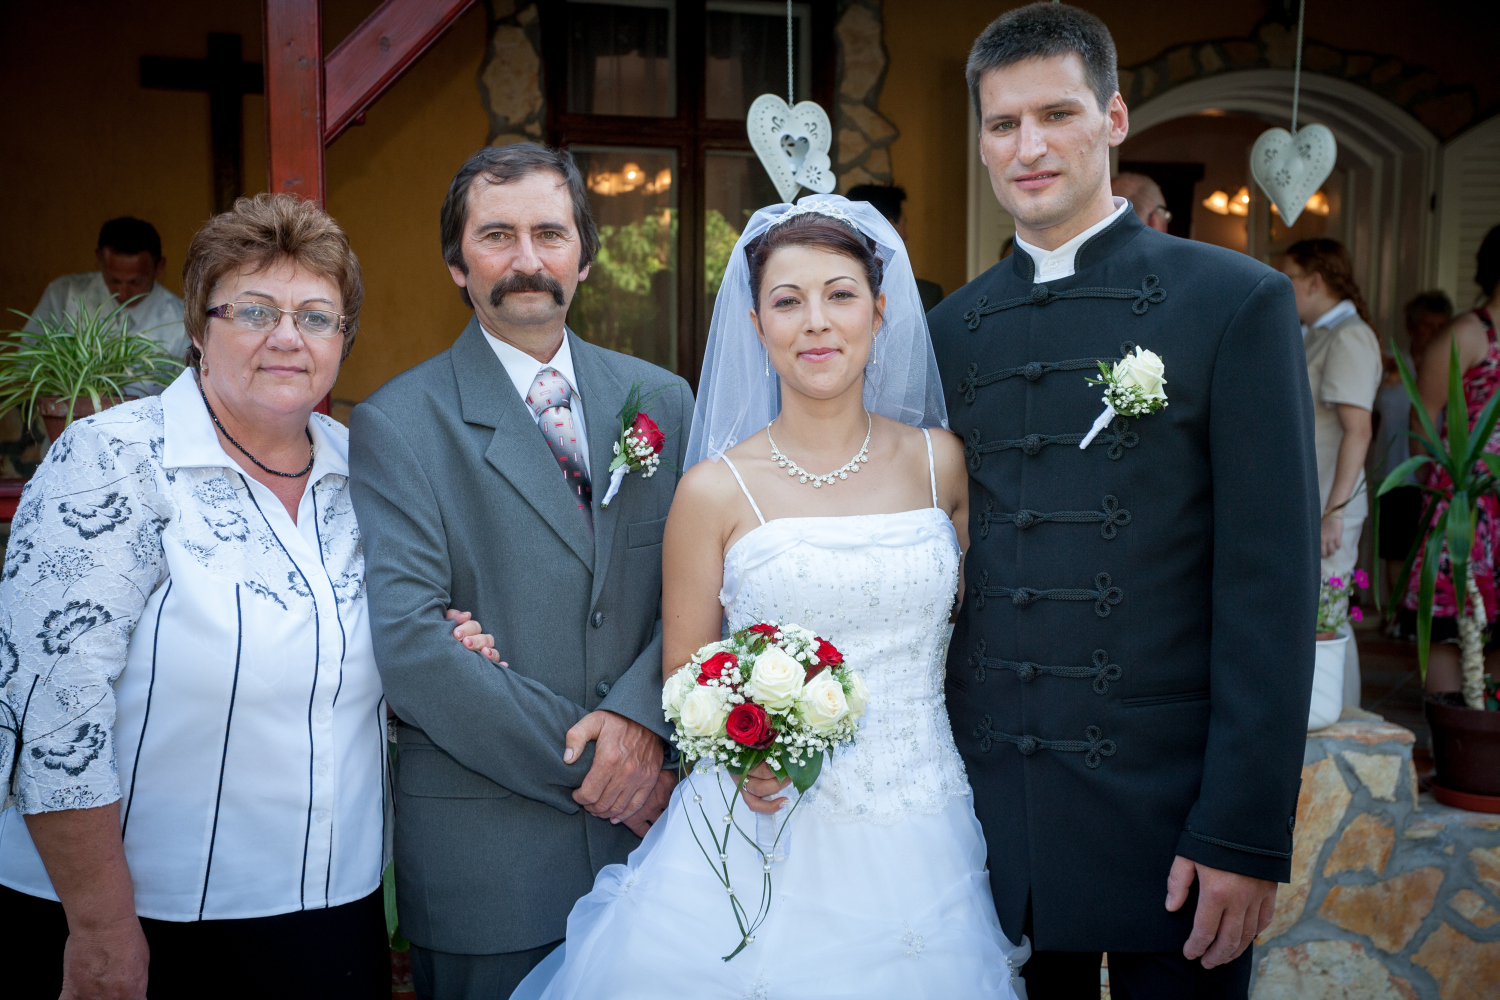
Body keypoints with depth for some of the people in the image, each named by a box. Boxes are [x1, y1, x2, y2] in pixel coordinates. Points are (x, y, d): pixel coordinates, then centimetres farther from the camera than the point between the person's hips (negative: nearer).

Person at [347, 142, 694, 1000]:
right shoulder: (395, 424, -7)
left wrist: (640, 717, -17)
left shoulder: (662, 400, 5)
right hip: (484, 849, -3)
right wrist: (582, 765, -15)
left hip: (647, 827, 4)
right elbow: (408, 640, -15)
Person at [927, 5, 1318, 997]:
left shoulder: (1236, 301, -6)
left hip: (1166, 808, -3)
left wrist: (1246, 833, -13)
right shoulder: (952, 328, 6)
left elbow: (1270, 588, -10)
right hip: (992, 806, 4)